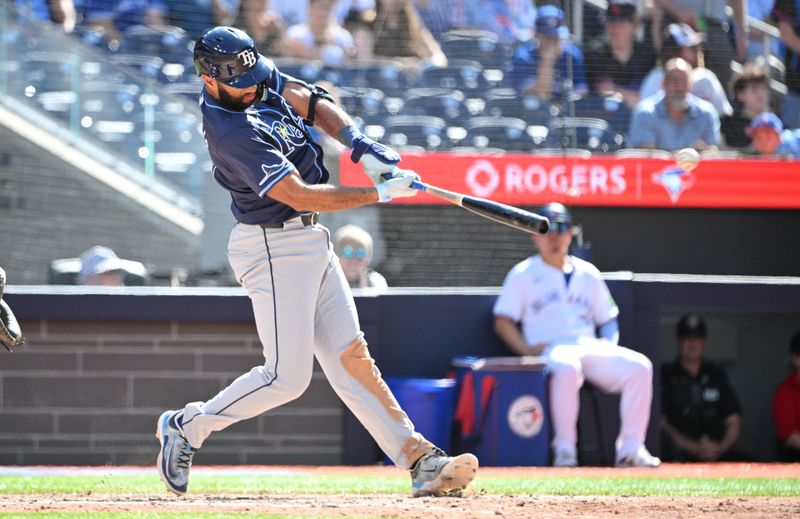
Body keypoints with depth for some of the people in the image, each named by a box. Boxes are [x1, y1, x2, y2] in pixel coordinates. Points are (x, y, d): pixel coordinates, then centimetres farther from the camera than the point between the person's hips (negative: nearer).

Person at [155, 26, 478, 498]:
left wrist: (362, 145, -7)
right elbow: (300, 195, -25)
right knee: (287, 377, -8)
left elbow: (311, 102, 10)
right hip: (273, 249, -9)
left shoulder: (260, 81, 2)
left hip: (310, 241, 9)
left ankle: (420, 459, -1)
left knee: (350, 356, 4)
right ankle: (187, 427, 11)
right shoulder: (231, 132, -25)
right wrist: (380, 194, -20)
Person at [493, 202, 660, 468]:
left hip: (590, 347, 5)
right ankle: (564, 450, -35)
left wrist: (610, 345, 4)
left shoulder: (588, 274, 23)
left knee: (639, 366, -22)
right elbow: (503, 321, 4)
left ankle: (630, 449, -22)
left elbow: (608, 319, 27)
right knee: (567, 367, -42)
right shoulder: (523, 274, 11)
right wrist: (527, 349, -12)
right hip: (550, 350, -5)